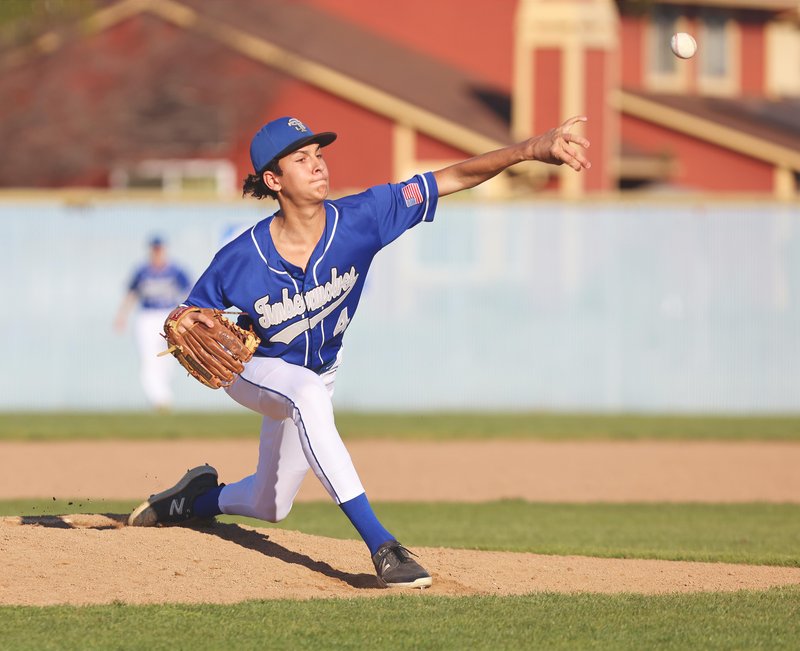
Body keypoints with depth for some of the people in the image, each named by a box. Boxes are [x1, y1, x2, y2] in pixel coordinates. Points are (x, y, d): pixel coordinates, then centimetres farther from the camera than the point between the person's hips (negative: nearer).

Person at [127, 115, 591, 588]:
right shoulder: (241, 260, -29)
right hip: (255, 370, -4)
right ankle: (380, 545, -42)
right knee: (308, 393, -39)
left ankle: (200, 497, 48)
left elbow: (454, 178, -32)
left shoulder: (359, 220, -26)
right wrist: (185, 327, -39)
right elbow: (191, 315, -14)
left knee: (269, 506, 14)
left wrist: (530, 150, -44)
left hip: (321, 370, 4)